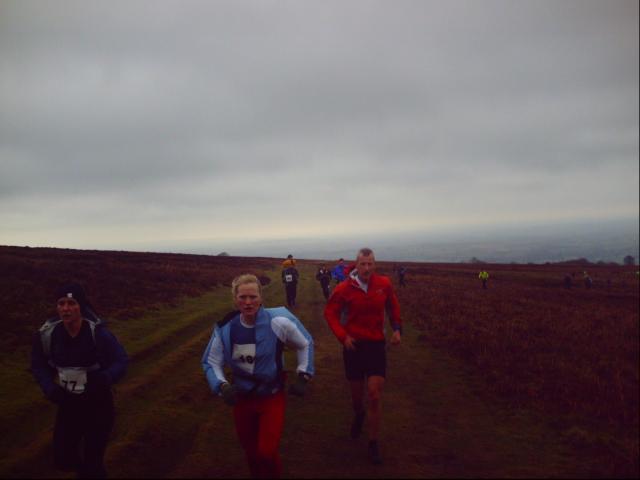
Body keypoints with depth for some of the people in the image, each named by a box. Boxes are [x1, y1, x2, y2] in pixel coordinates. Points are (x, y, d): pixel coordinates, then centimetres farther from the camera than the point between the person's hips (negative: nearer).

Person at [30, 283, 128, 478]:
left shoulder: (98, 333, -24)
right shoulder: (47, 334, -15)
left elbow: (122, 361, -14)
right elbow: (38, 366, 2)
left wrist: (104, 378, -34)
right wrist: (50, 388, -15)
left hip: (98, 404, -3)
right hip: (68, 404, 3)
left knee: (93, 461, 2)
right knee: (62, 459, 11)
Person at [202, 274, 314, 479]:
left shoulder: (278, 322, -19)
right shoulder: (225, 328, -12)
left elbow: (305, 344, -2)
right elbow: (211, 362, 2)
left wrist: (303, 376, -6)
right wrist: (222, 386, -14)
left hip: (272, 397, -3)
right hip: (242, 398, 3)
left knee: (267, 452, -12)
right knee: (251, 451, 17)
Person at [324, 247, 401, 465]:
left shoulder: (384, 283, -7)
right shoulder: (344, 288, -12)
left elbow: (393, 306, 13)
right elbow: (330, 312, 0)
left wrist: (397, 328, 3)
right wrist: (342, 336, -11)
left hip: (376, 345, 0)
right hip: (353, 345, 0)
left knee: (374, 396, -6)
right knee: (356, 394, 14)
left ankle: (373, 443, 10)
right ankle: (358, 415, 50)